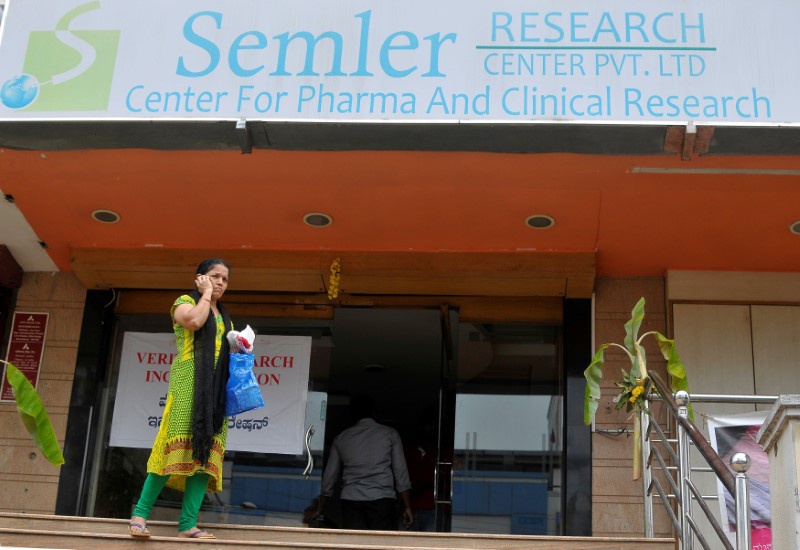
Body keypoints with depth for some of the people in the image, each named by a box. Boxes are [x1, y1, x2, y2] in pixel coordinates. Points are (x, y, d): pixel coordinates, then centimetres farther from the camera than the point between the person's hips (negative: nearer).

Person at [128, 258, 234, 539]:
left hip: (217, 387, 6)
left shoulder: (224, 316, 27)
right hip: (189, 378, -6)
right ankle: (140, 514, -12)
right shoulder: (185, 301, 8)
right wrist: (206, 294, -1)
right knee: (178, 445, -17)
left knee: (206, 450, -4)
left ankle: (188, 524, -7)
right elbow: (194, 321, -16)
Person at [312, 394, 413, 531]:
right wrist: (407, 507, 5)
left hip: (351, 500, 2)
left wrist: (319, 509, 25)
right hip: (382, 499, -2)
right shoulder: (390, 434, 7)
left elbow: (329, 476, 18)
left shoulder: (341, 439, 14)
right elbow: (400, 472, 2)